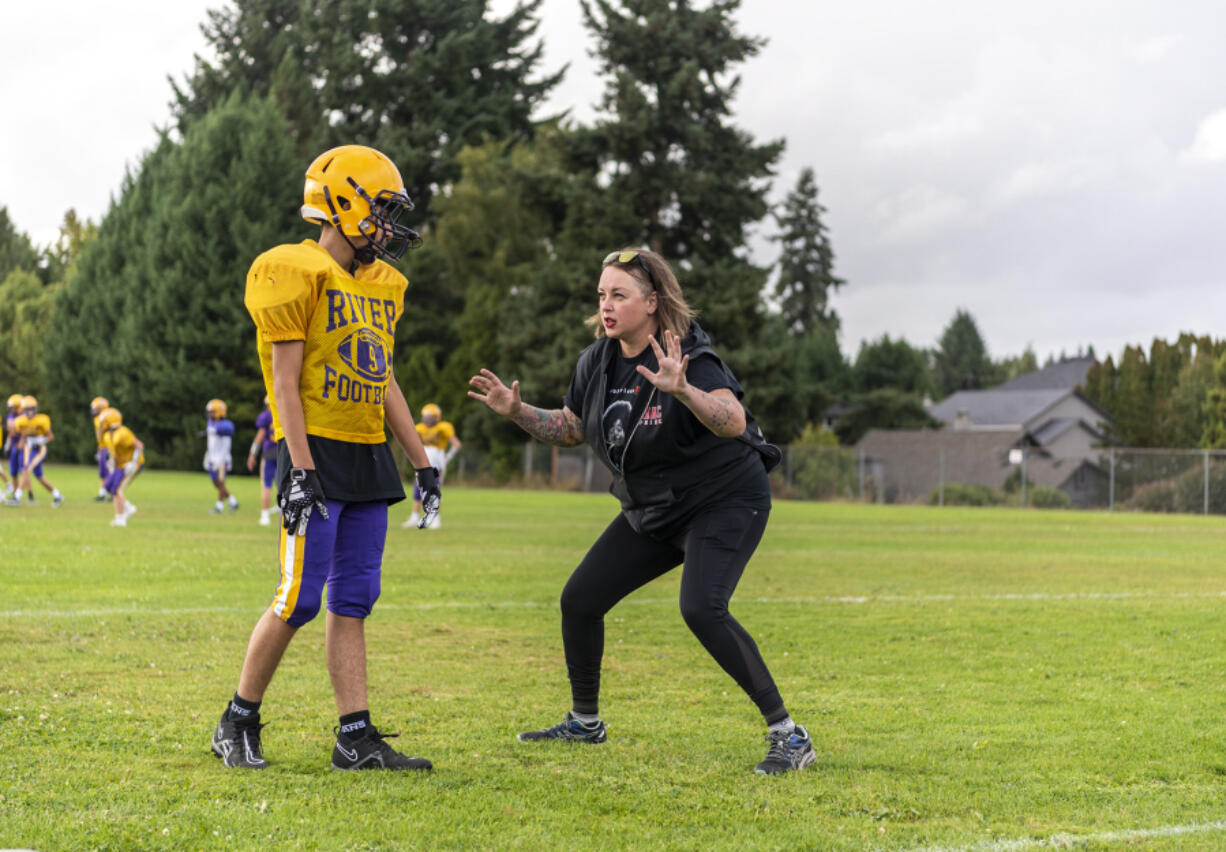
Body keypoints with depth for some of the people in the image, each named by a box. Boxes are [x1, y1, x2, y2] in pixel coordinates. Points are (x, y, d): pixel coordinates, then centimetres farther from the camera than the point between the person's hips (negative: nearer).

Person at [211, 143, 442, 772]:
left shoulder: (381, 285, 15)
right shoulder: (299, 275, -9)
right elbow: (285, 384, -13)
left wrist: (422, 463, 17)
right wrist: (301, 471, -19)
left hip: (368, 460, 8)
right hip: (318, 454, -8)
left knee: (352, 601, 7)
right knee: (299, 599, -8)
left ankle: (356, 739, 8)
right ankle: (236, 726, 7)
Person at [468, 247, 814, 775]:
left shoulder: (691, 359, -24)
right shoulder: (597, 362, -1)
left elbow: (734, 422, -41)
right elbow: (571, 429, 15)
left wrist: (682, 390, -57)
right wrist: (517, 411, -1)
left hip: (724, 503, -8)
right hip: (650, 511, 8)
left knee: (701, 608, -28)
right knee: (580, 599, 5)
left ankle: (788, 736, -19)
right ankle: (585, 722, 28)